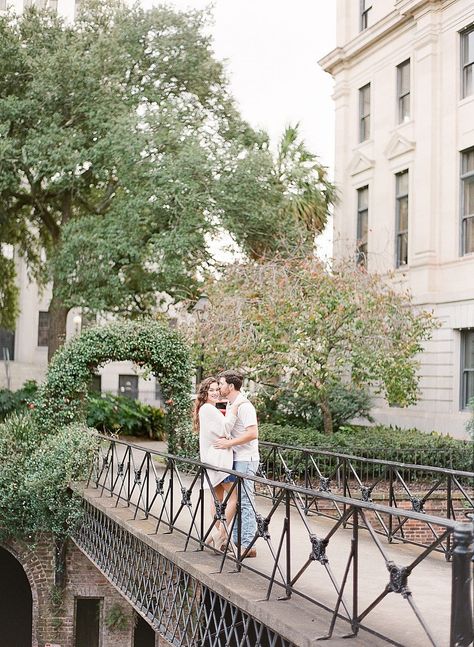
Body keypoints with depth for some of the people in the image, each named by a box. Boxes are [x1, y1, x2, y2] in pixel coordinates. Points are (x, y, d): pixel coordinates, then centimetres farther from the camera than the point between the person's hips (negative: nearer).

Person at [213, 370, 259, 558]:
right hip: (235, 458, 10)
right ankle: (237, 540, 20)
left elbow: (252, 433, -24)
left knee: (245, 501, -9)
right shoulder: (230, 405, 16)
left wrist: (229, 443, -22)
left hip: (245, 460, -10)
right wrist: (224, 439, 8)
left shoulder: (244, 406, -15)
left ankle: (248, 545, -7)